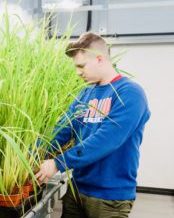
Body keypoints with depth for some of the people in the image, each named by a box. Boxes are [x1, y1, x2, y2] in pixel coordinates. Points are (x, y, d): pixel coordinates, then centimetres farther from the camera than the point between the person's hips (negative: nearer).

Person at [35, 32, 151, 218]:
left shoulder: (129, 93, -16)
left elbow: (104, 140, -25)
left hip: (111, 195, -6)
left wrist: (58, 163, -24)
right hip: (77, 187, 6)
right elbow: (62, 129, 1)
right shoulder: (85, 94, 6)